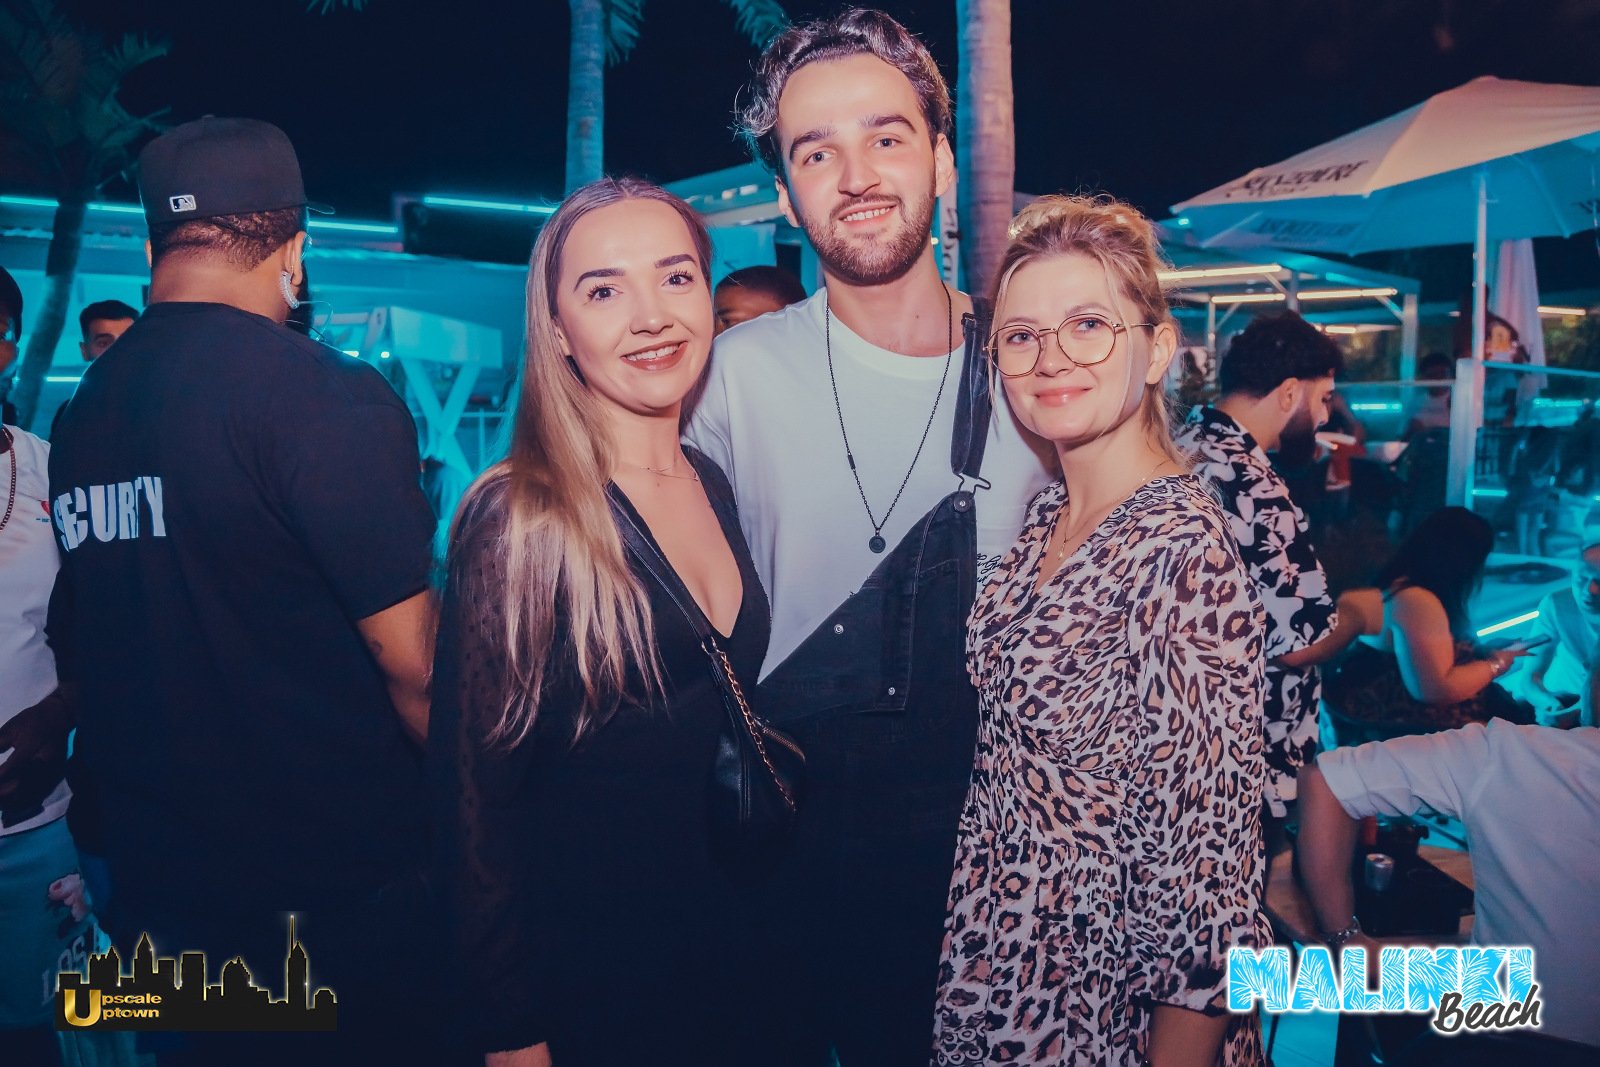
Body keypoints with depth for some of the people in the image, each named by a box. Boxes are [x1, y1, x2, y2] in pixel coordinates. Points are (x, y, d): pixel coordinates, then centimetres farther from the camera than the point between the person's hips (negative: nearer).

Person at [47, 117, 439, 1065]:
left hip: (152, 884, 7)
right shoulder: (328, 397, -19)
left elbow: (81, 657, 13)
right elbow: (414, 660, -20)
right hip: (342, 886, -6)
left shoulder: (80, 411, 3)